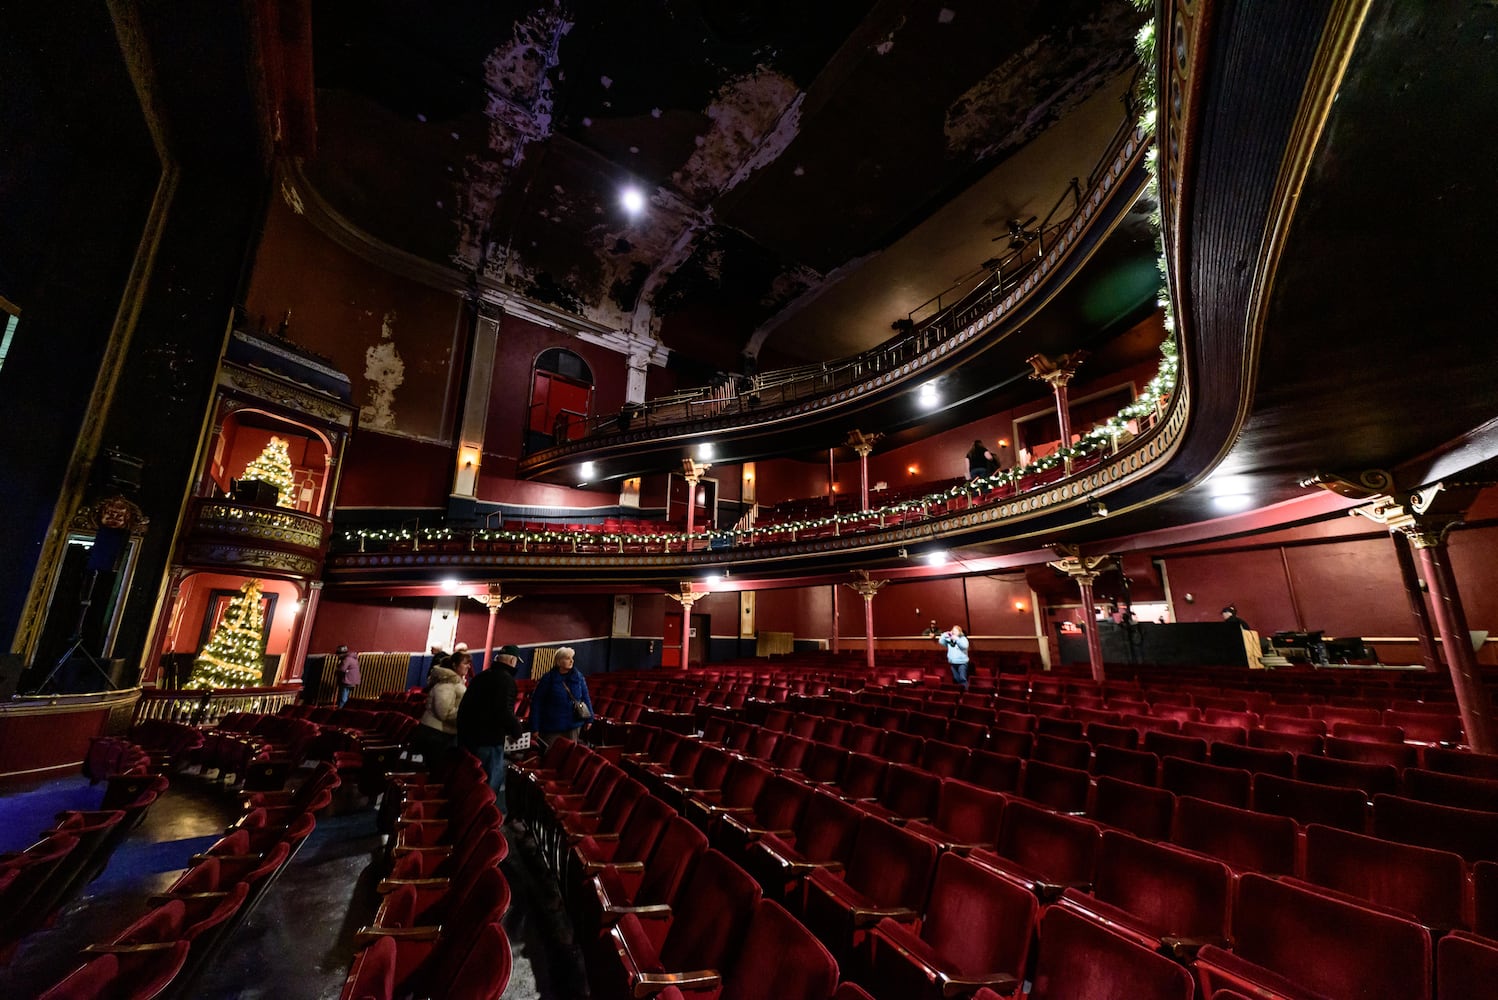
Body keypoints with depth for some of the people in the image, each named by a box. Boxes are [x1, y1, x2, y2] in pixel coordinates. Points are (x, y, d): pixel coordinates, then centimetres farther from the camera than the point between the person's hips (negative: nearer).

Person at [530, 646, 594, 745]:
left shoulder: (579, 677, 0)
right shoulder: (548, 679, -10)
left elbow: (585, 698, 8)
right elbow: (536, 702, -7)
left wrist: (589, 718, 6)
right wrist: (535, 728, -8)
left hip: (573, 726, 3)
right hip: (551, 728, -3)